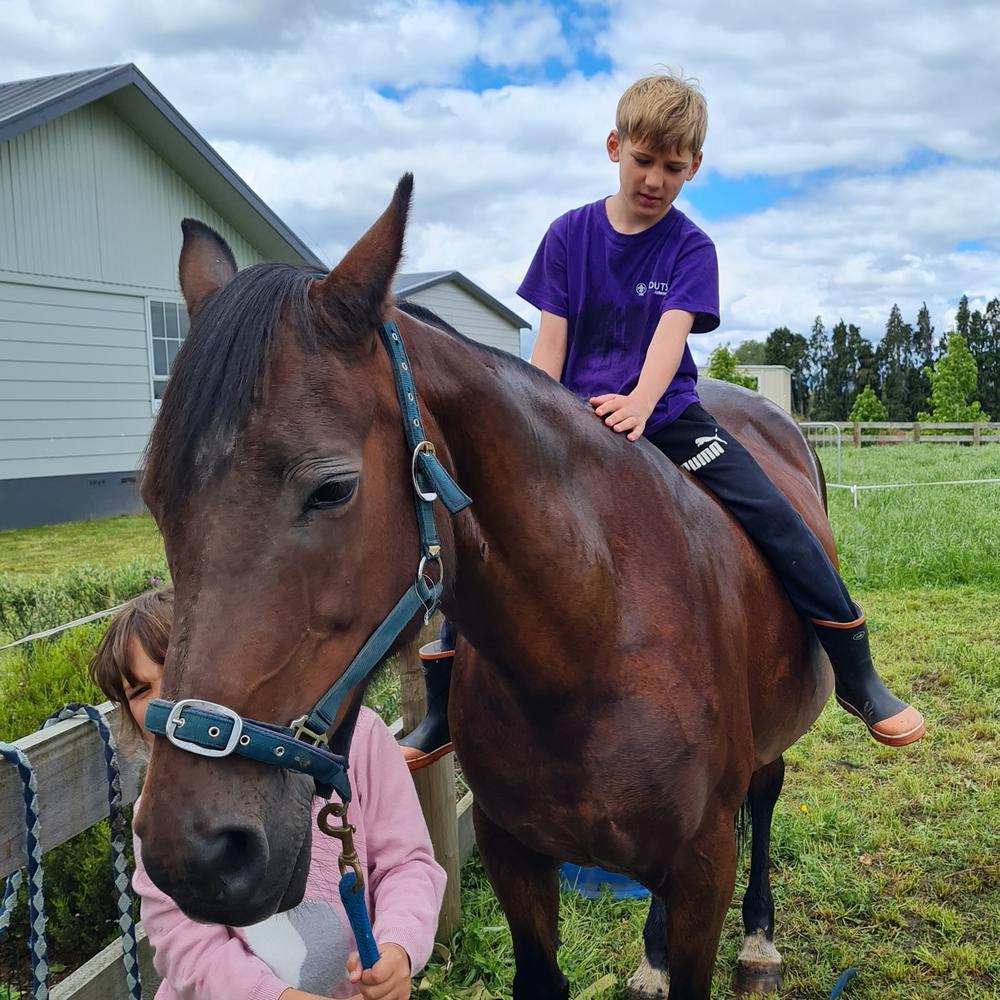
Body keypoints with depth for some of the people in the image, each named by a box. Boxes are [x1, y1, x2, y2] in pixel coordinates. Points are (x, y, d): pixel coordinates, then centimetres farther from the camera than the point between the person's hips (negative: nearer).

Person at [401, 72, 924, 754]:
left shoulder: (691, 247, 0)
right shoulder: (569, 235, 3)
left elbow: (671, 333, -17)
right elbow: (550, 345, 0)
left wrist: (638, 406, -37)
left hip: (668, 414, 0)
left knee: (776, 519, -14)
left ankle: (858, 677, 1)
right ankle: (444, 703, 3)